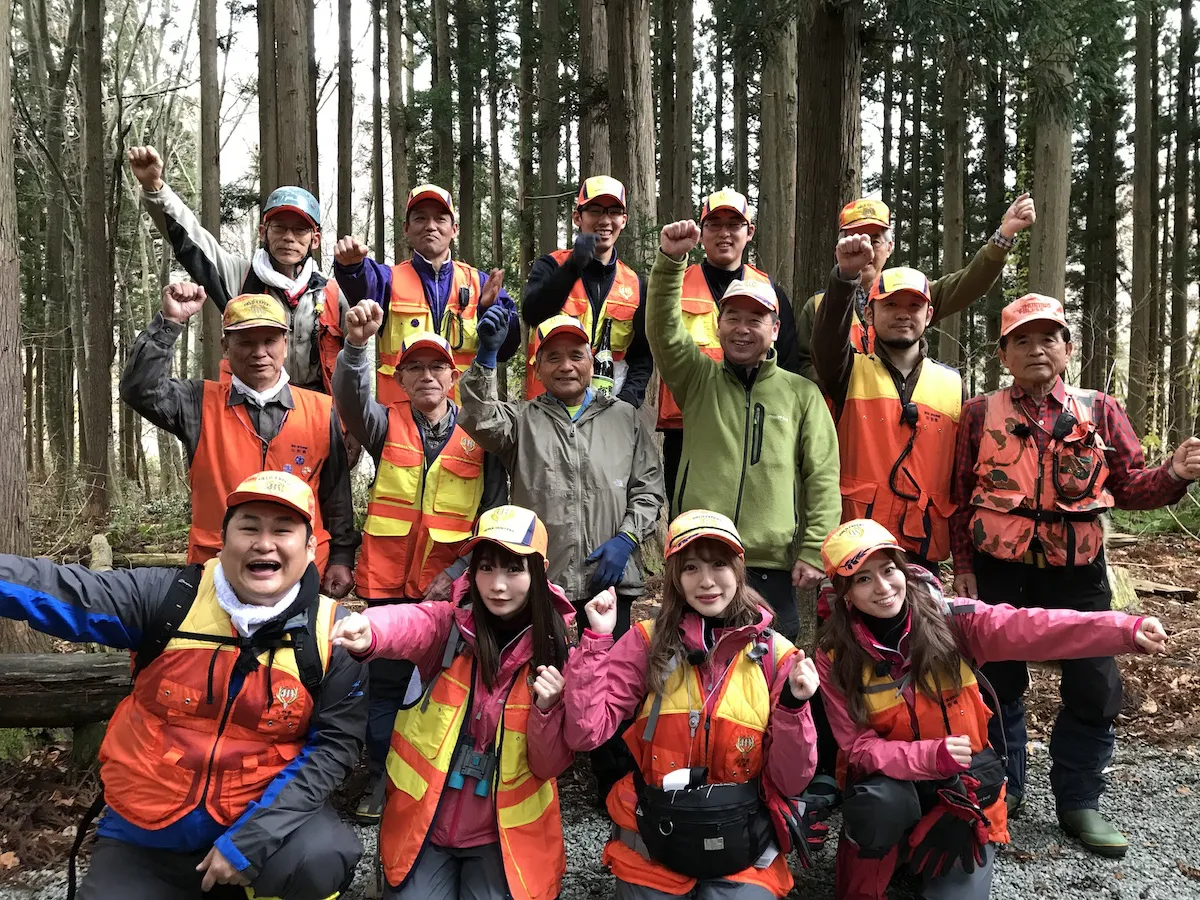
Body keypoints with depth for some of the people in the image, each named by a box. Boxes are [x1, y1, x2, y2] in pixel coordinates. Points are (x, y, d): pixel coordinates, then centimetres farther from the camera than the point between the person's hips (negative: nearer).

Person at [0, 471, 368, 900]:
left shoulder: (331, 635, -10)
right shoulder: (170, 598, -9)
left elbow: (334, 743, -10)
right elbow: (59, 593, -16)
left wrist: (251, 839, -19)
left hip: (263, 813, -1)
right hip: (144, 837, 1)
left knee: (320, 860, -27)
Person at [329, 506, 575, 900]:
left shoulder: (555, 653, -7)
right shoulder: (450, 625, -9)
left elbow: (549, 766, -5)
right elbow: (411, 624, -34)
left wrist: (545, 708, -23)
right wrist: (369, 632, -55)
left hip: (504, 833, 0)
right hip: (425, 822, 0)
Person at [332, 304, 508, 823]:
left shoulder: (478, 436, 2)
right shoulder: (387, 426, 4)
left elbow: (495, 514, 1)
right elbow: (352, 397, -19)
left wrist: (458, 571, -9)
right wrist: (356, 343, -38)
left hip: (451, 586, -1)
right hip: (388, 583, 1)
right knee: (386, 683, 9)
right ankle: (382, 780, 25)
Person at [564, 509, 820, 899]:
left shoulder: (774, 654, -5)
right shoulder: (649, 641, -5)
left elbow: (788, 783, -5)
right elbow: (585, 733, -15)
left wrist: (793, 706, -19)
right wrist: (597, 641, -18)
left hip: (743, 852, 0)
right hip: (652, 843, 1)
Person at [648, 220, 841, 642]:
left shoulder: (802, 393, 8)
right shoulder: (698, 379, 10)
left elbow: (823, 477, 4)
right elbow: (663, 330, -6)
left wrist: (813, 550, -4)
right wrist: (670, 261, -19)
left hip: (773, 565, 0)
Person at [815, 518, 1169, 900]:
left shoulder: (948, 620, -15)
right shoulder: (836, 659, -14)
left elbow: (1031, 628, -29)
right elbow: (860, 747, -14)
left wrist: (1127, 630, -43)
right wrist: (929, 755, -31)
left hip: (965, 784, 1)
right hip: (891, 781, -1)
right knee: (881, 804, -33)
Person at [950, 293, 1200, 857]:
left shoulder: (1099, 412, 4)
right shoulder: (981, 414, 1)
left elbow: (1129, 487, 2)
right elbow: (960, 497, 2)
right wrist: (963, 567, -2)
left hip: (1077, 573, 1)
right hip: (999, 572, -1)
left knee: (1095, 686, 5)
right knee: (998, 683, 9)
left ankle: (1078, 801, 24)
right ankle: (1001, 790, 28)